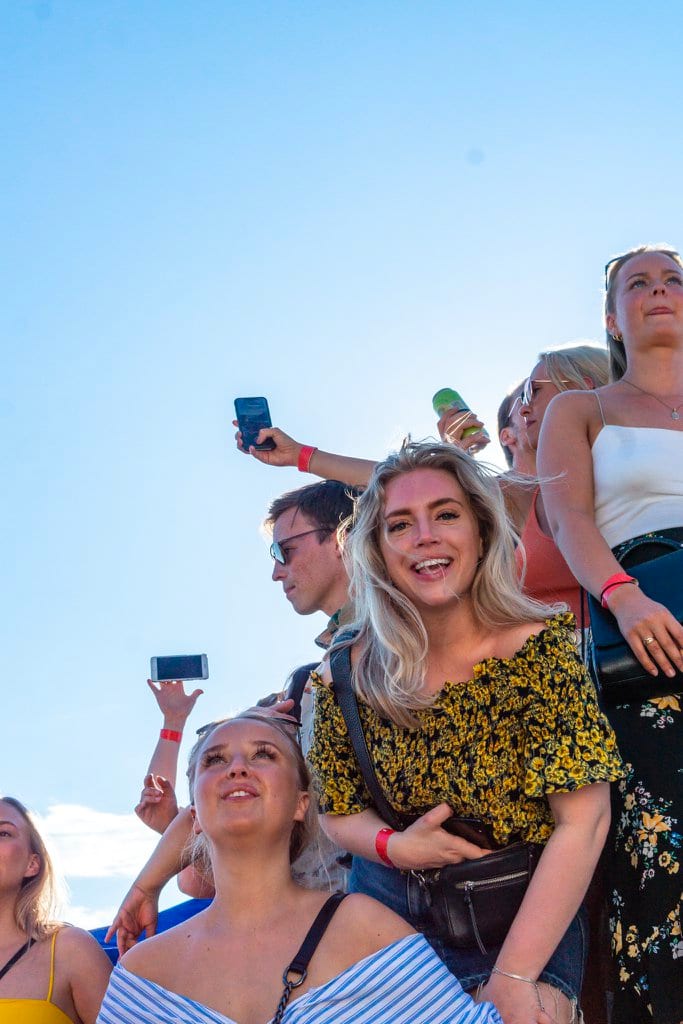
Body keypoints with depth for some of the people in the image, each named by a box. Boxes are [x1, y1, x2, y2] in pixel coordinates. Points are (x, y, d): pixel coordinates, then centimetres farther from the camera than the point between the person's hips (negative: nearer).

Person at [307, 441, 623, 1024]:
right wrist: (395, 846, -15)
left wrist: (513, 975, -21)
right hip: (387, 911, 2)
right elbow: (338, 812, 6)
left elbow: (583, 824, -16)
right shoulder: (350, 675, -6)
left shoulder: (539, 648, -13)